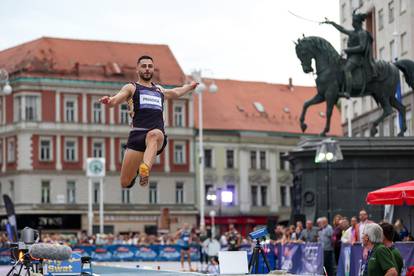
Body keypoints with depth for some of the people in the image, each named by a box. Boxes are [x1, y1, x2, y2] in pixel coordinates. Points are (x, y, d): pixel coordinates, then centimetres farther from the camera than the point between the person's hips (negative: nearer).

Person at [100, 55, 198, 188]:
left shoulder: (159, 90, 30)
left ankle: (145, 169, -60)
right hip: (138, 134, -2)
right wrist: (108, 101, -26)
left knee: (154, 134, -40)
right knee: (125, 183, -8)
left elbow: (176, 92, 52)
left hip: (158, 135, 2)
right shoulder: (131, 88, 15)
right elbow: (115, 100, -4)